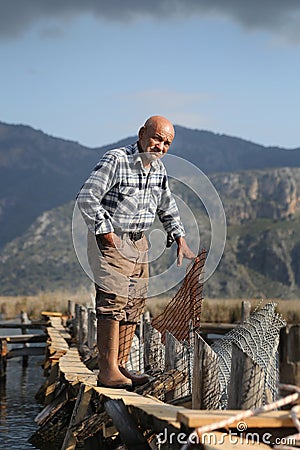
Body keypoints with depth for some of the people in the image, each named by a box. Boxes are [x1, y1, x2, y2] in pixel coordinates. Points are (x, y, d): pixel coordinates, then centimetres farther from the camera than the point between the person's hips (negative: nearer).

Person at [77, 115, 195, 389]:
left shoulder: (158, 168, 7)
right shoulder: (115, 160, -16)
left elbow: (167, 208, 22)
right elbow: (87, 198, -19)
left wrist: (181, 241, 16)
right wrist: (106, 234, -18)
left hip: (139, 243, 8)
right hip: (110, 241, -8)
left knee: (134, 305, 6)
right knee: (113, 300, -16)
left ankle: (120, 367, 12)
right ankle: (108, 371, -16)